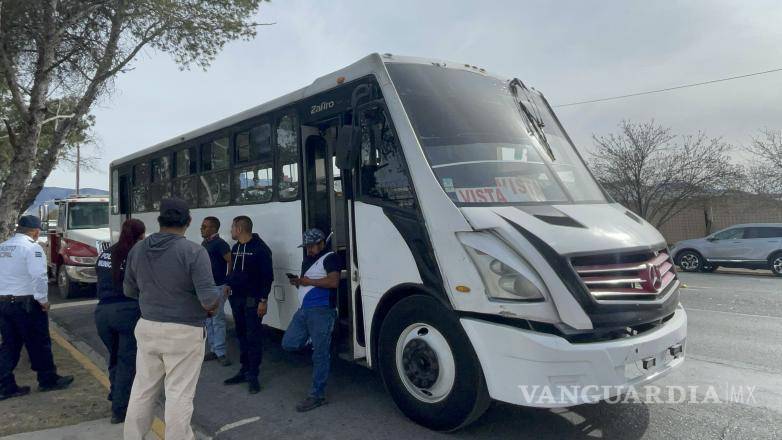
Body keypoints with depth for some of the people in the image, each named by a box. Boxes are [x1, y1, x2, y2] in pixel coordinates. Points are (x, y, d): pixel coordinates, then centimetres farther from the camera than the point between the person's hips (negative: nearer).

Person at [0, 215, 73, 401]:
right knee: (39, 344, 5)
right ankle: (48, 380, 16)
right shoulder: (32, 247, -13)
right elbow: (39, 276, -22)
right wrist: (43, 299, -12)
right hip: (26, 303, -7)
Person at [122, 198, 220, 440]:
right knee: (179, 394, 4)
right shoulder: (194, 251, -17)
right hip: (183, 334, -6)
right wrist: (213, 306, 1)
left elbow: (129, 290, 15)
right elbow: (209, 299, -21)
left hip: (147, 328, 6)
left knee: (142, 389, 20)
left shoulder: (138, 249, 2)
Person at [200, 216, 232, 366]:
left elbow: (232, 262, -19)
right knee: (208, 320, 13)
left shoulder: (220, 244, -14)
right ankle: (213, 350, 22)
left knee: (217, 319, -5)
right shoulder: (204, 243, 12)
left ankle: (220, 352, 2)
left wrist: (229, 283, -17)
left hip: (217, 287, -9)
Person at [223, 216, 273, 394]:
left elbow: (267, 276, -14)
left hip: (252, 300, -8)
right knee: (241, 336, 14)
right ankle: (244, 371, 24)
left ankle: (253, 375, 4)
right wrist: (228, 284, 6)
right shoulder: (235, 248, 12)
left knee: (254, 338, -2)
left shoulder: (260, 248, -12)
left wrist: (263, 300, -18)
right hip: (236, 299, 8)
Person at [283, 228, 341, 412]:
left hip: (321, 312, -9)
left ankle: (317, 395, 4)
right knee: (289, 344, 3)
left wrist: (308, 281, -12)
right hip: (303, 310, 9)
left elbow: (333, 281, -19)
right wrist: (298, 282, 7)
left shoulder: (330, 258, -5)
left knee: (320, 355, -3)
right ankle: (318, 345, 21)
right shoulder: (306, 261, 23)